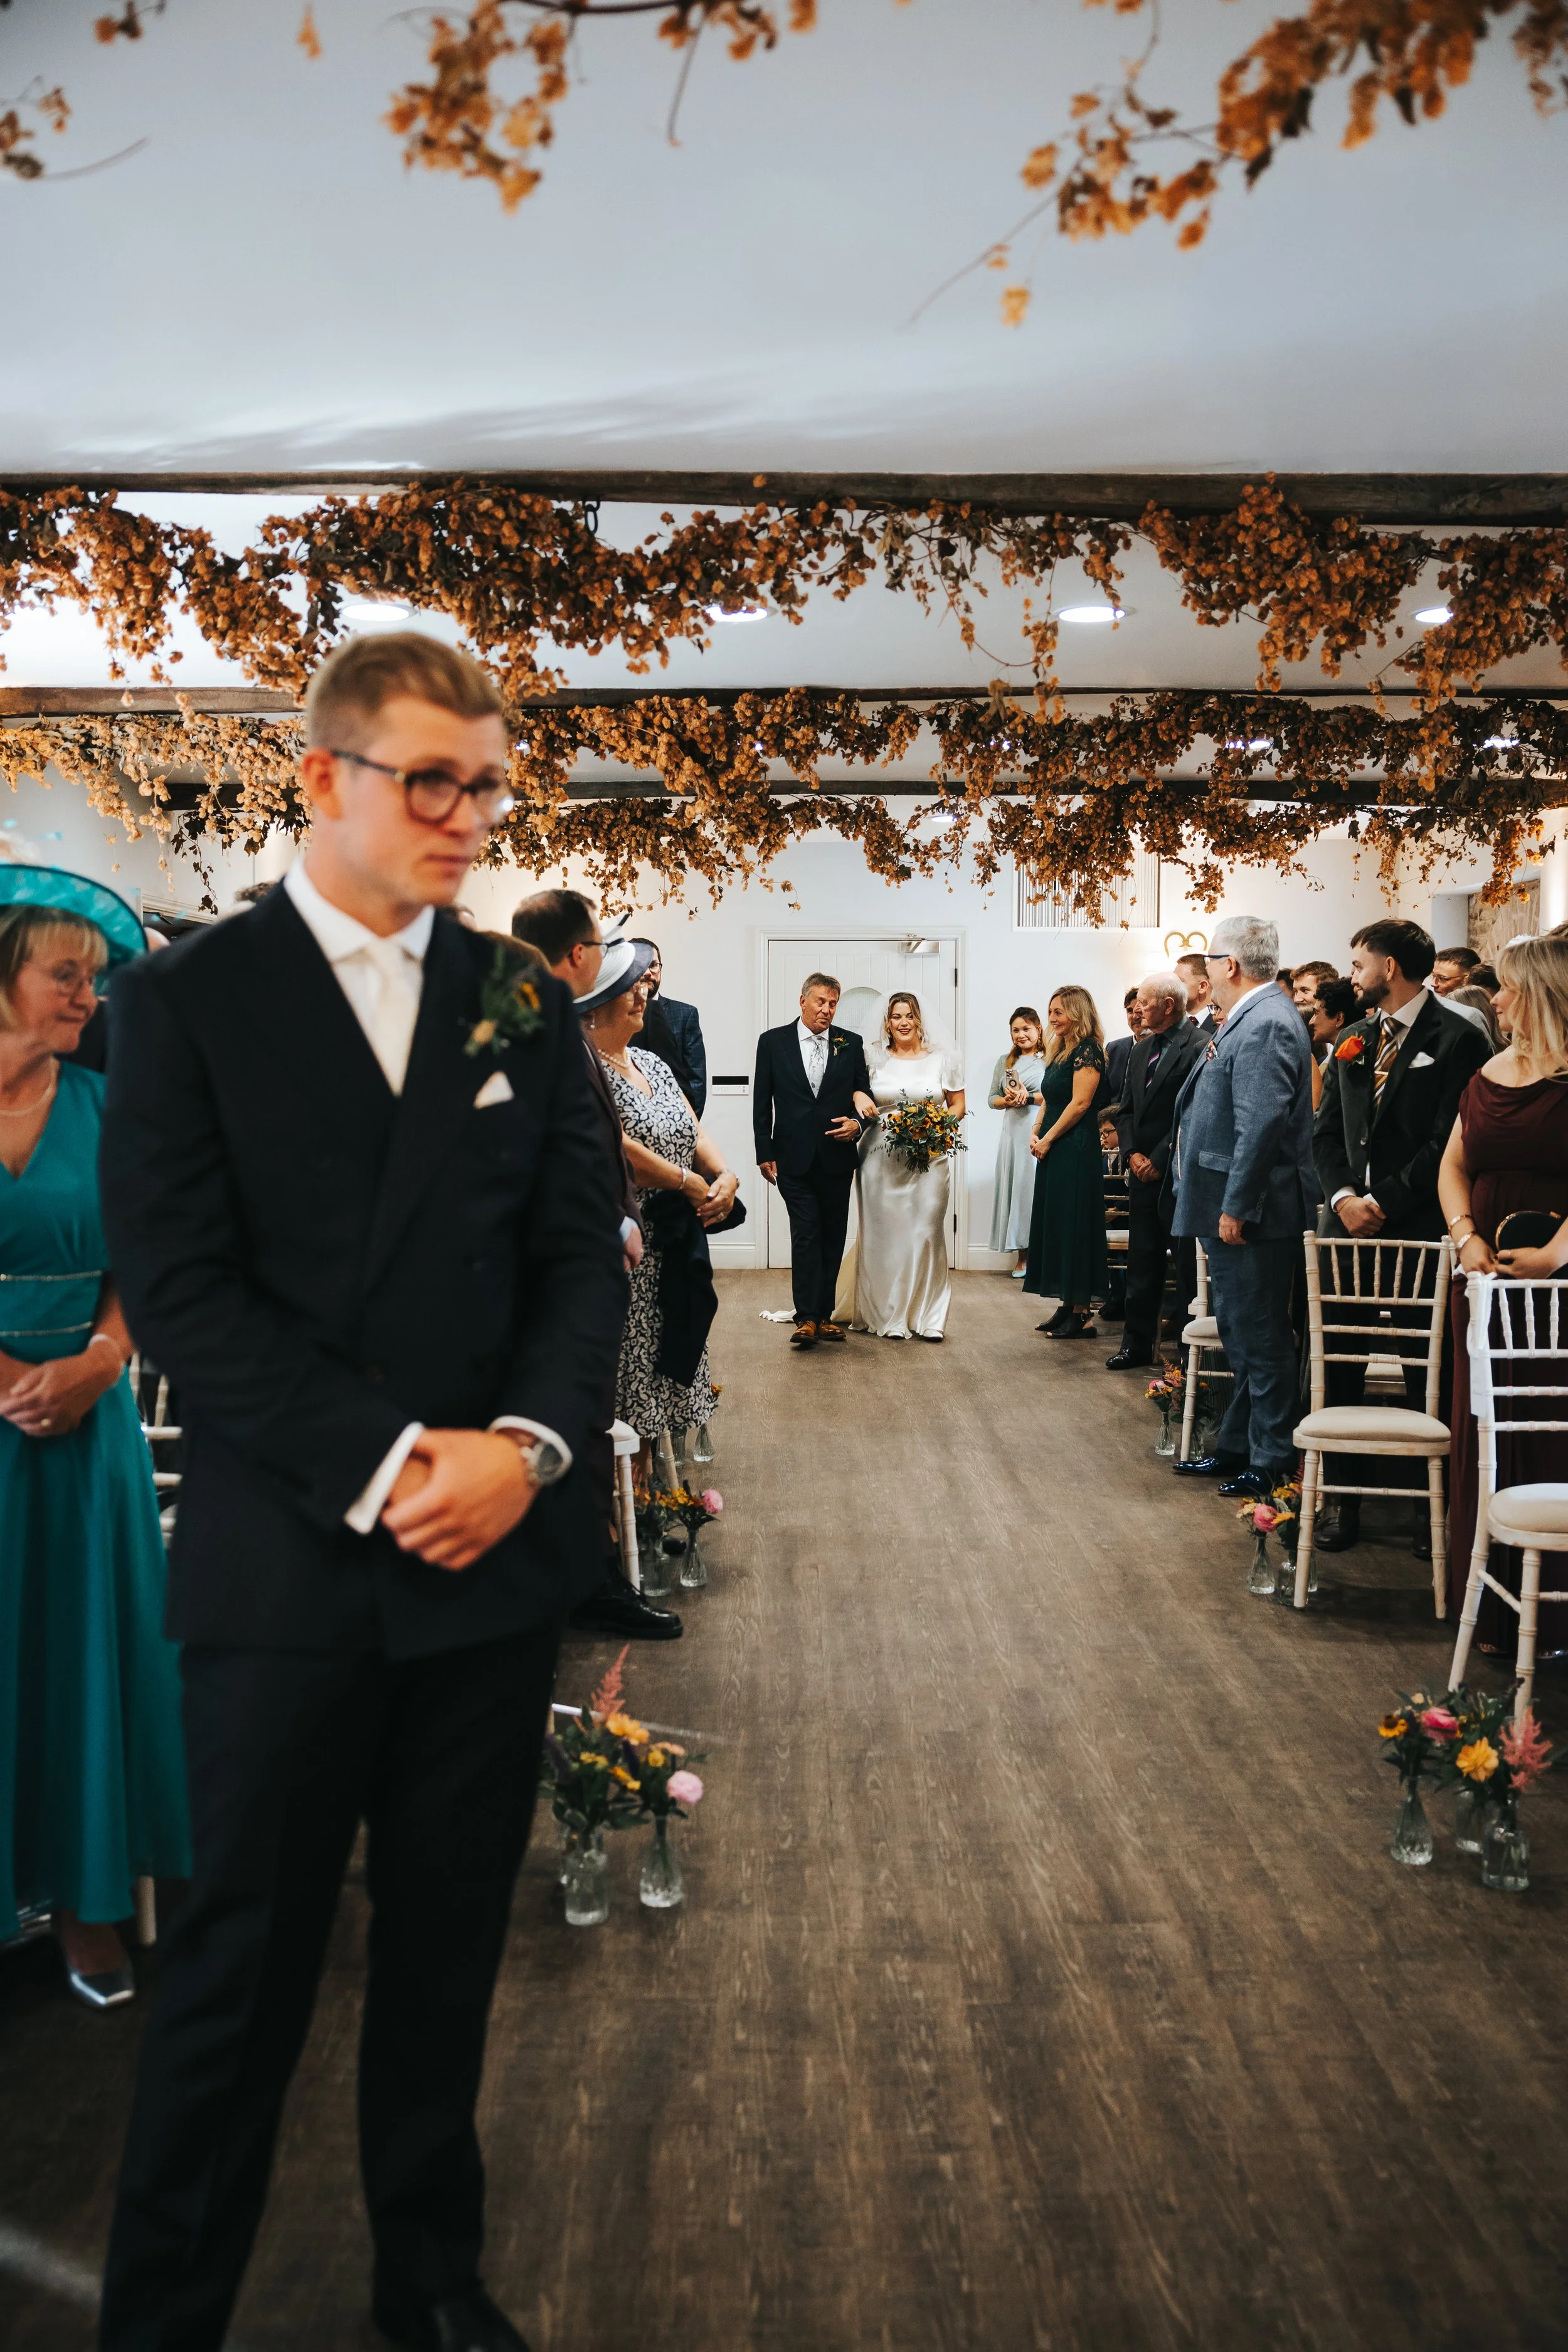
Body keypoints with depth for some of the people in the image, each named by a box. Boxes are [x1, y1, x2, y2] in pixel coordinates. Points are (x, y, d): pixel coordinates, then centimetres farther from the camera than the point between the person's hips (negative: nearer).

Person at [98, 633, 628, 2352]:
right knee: (240, 1968, 9)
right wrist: (383, 1465, -17)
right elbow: (178, 1285, -9)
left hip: (494, 1552, 4)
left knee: (448, 1950, 17)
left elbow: (582, 1253, 5)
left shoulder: (525, 1008, 8)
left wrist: (525, 1443, -13)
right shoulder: (187, 998, -2)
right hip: (286, 1557, -3)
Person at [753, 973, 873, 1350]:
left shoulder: (850, 1044, 6)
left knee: (832, 1239, 7)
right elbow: (762, 1103, 3)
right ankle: (807, 1318, -7)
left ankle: (824, 1315, 16)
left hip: (838, 1159, 3)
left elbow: (865, 1095, 11)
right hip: (795, 1159, -2)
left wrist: (858, 1124, -10)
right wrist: (765, 1153, -1)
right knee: (805, 1236, -8)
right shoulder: (773, 1041, 2)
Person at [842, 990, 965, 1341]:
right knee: (884, 1234, 0)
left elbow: (958, 1105, 11)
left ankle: (927, 1316, 5)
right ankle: (887, 1315, 9)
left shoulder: (942, 1058, 8)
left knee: (927, 1232, -3)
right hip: (881, 1159, 0)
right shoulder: (874, 1058, 7)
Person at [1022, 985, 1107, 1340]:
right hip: (1053, 1151, 10)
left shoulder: (1087, 1051, -11)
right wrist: (1036, 1134, 3)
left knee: (1074, 1226, -6)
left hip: (1075, 1149, -10)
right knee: (1057, 1225, 11)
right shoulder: (1060, 1051, 16)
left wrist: (1048, 1139, -14)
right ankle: (1067, 1307, 18)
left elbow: (1080, 1103, -18)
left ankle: (1082, 1314, -1)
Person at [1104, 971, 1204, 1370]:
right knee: (1142, 1261, 11)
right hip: (1143, 1171, 7)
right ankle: (1137, 1343, 18)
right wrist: (1133, 1154, 2)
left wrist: (1159, 1160, -13)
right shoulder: (1142, 1049, 14)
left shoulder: (1197, 1047, -11)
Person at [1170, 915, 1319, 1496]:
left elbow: (1262, 1124, -25)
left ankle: (1273, 1461, 8)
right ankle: (1237, 1447, 29)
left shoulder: (1265, 1024, -18)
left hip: (1250, 1213, -11)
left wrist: (1236, 1207, -24)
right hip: (1232, 1208, 11)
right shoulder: (1250, 1019, 14)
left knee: (1260, 1337, -1)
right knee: (1241, 1332, 18)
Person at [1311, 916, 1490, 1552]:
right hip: (1350, 1220, 6)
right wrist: (1343, 1196, -5)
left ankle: (1431, 1502, 15)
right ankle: (1339, 1495, 15)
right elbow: (1327, 1130, 12)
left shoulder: (1456, 1039, -5)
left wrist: (1385, 1202, -14)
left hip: (1418, 1226, -5)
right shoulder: (1353, 1039, 15)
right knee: (1337, 1361, 5)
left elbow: (1449, 1141, -12)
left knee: (1426, 1369, 3)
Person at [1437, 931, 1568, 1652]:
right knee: (1483, 1433, 9)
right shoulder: (1492, 1072, 11)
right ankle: (1488, 1602, 20)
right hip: (1488, 1272, 6)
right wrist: (1466, 1235, -2)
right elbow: (1454, 1163, 13)